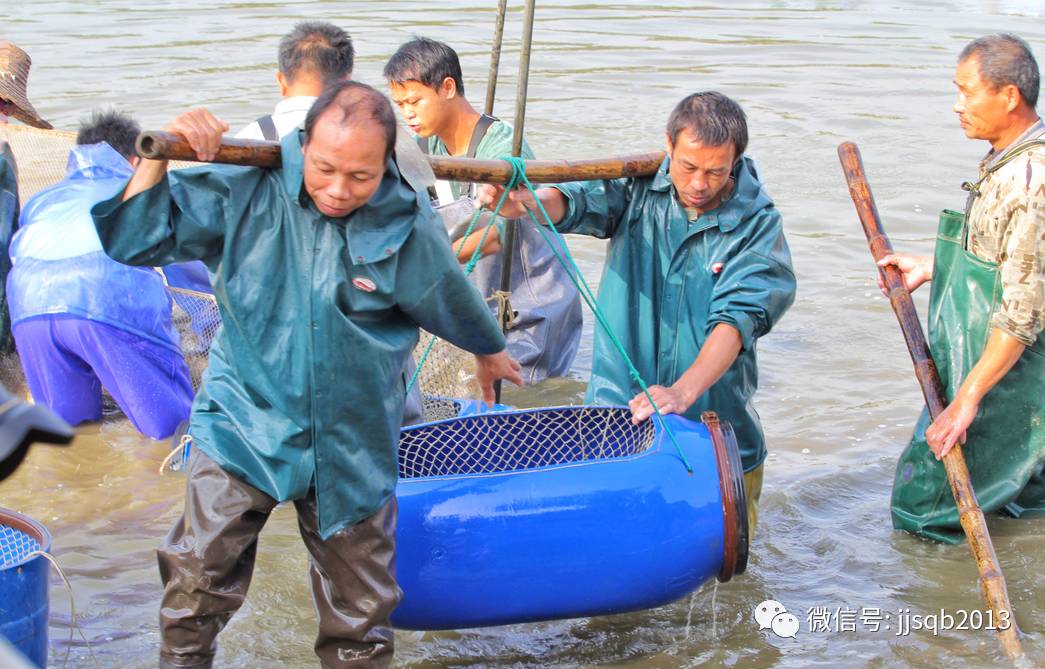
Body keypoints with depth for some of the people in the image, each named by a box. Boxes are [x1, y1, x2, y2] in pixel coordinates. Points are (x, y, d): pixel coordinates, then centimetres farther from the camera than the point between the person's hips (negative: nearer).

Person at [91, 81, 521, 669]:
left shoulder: (409, 229, -11)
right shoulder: (248, 193, -13)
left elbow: (455, 304, 10)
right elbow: (135, 239, -11)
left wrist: (490, 352, 27)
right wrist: (160, 155, -24)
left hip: (352, 444, 1)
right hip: (245, 425, 0)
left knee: (360, 609, 11)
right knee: (197, 582, -6)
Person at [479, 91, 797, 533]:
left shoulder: (756, 223, -8)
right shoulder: (637, 186, -2)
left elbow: (737, 318, -19)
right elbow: (579, 203, -20)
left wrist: (683, 391, -33)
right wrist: (526, 202, -44)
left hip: (712, 416, -1)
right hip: (619, 406, 1)